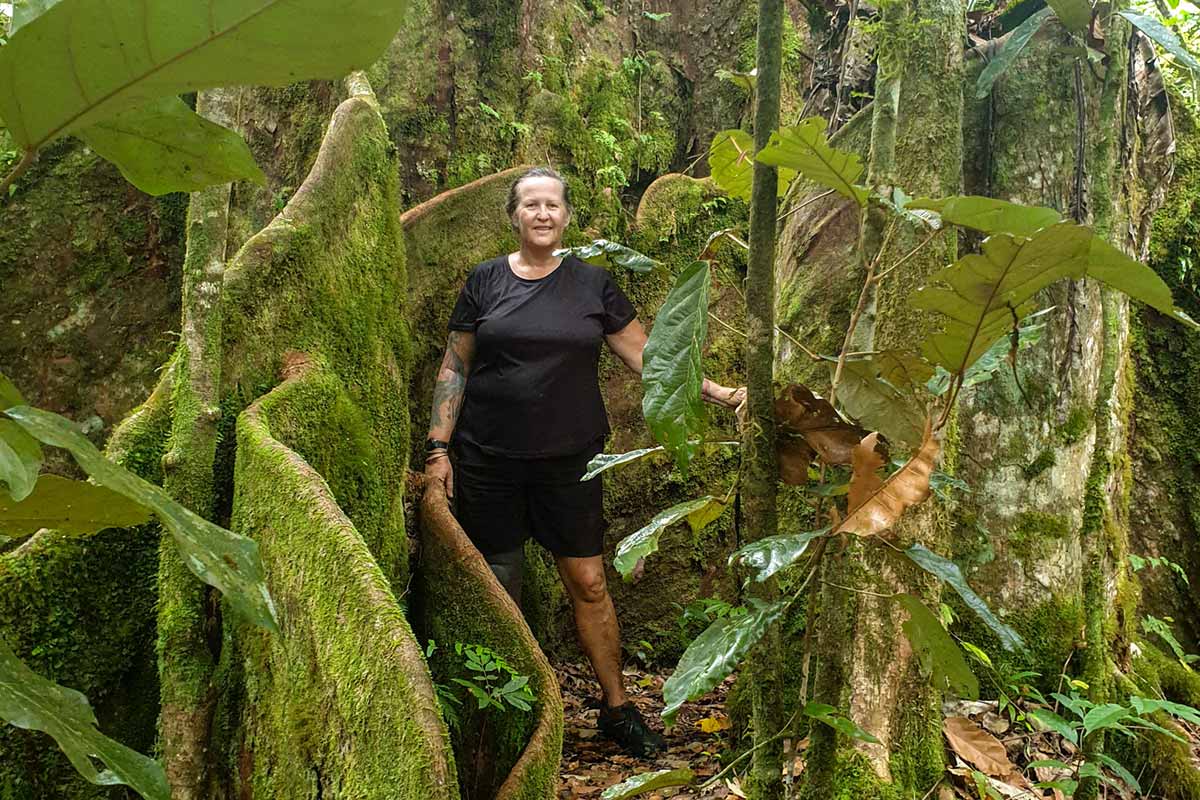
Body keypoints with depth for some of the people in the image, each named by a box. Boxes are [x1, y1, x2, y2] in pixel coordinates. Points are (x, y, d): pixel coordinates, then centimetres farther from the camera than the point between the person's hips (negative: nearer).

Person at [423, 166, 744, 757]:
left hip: (570, 461, 0)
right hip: (488, 461, 0)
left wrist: (717, 393, -2)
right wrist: (439, 447, -1)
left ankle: (616, 707, 19)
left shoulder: (592, 284, 4)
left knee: (588, 584, 2)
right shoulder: (485, 281, 3)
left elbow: (646, 356, 6)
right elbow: (454, 367, 5)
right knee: (496, 587, 7)